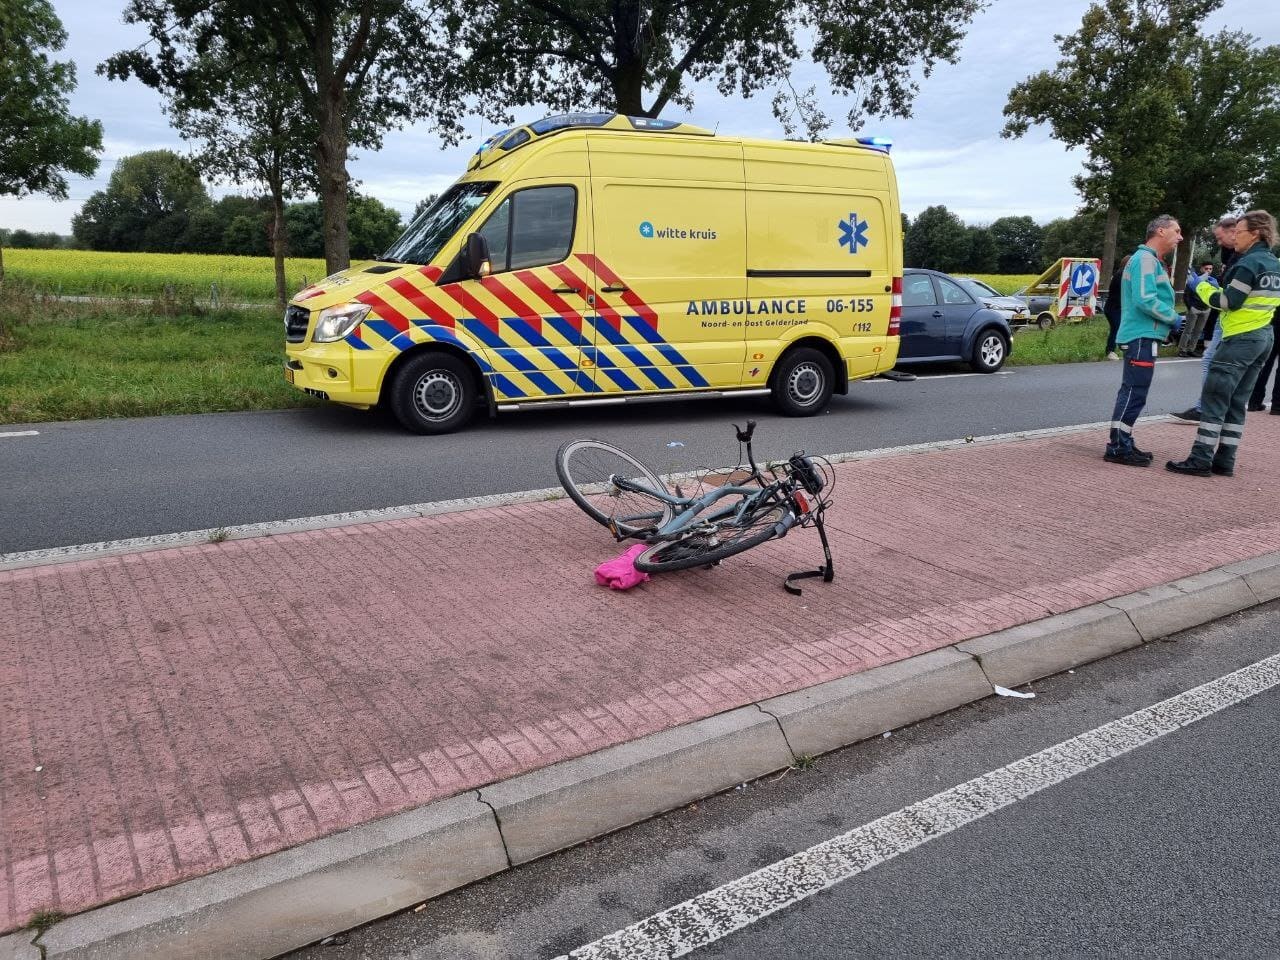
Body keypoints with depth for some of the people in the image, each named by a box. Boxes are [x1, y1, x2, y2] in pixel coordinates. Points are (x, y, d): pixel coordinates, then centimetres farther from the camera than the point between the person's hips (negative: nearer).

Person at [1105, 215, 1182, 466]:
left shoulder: (1152, 260, 21)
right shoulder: (1145, 258, -11)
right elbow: (1145, 300, -22)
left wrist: (1172, 320, 9)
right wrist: (1174, 318, -12)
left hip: (1142, 336, 11)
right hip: (1142, 336, -11)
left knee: (1132, 392, 13)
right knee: (1134, 393, -11)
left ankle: (1122, 444, 18)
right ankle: (1117, 448, -10)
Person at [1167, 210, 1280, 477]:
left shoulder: (1249, 262, -13)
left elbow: (1230, 302, -16)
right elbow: (1257, 300, 17)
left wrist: (1203, 288, -2)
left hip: (1240, 338, -9)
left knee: (1213, 399, -7)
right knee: (1236, 403, 10)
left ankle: (1200, 460, -9)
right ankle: (1225, 461, 11)